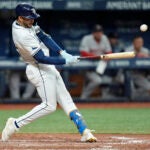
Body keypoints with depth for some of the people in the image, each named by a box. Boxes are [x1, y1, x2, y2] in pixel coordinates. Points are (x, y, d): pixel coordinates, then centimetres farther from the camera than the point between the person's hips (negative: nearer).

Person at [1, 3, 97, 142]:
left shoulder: (23, 24, 2)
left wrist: (62, 52, -9)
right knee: (49, 105, -7)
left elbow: (44, 37, 3)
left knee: (66, 99, 7)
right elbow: (41, 58, -28)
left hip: (48, 68, 10)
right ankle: (15, 124, -1)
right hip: (39, 70, -10)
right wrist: (65, 61, -24)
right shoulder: (23, 36, -27)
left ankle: (84, 131, 6)